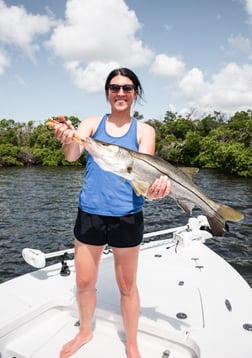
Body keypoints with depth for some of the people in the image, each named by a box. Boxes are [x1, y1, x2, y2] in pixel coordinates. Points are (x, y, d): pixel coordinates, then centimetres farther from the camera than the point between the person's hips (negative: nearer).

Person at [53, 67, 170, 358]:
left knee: (127, 285, 11)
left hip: (127, 216, -1)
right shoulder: (92, 124, 4)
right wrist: (69, 141, -38)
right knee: (84, 282, 14)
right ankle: (85, 332, 44)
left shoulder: (144, 130, 2)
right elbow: (72, 155, -15)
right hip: (89, 213, 2)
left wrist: (154, 186, -36)